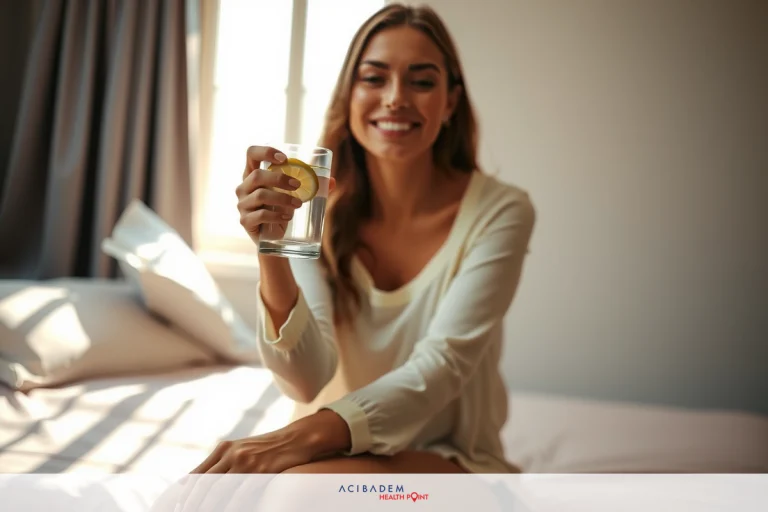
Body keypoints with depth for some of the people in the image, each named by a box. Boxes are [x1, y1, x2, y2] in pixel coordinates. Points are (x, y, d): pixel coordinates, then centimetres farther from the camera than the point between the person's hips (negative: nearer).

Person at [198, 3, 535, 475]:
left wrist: (306, 435, -36)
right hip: (337, 452, 3)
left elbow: (441, 366, -21)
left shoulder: (500, 213, -12)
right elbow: (309, 382, -14)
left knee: (305, 481, -34)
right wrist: (272, 256, -31)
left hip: (448, 459, -2)